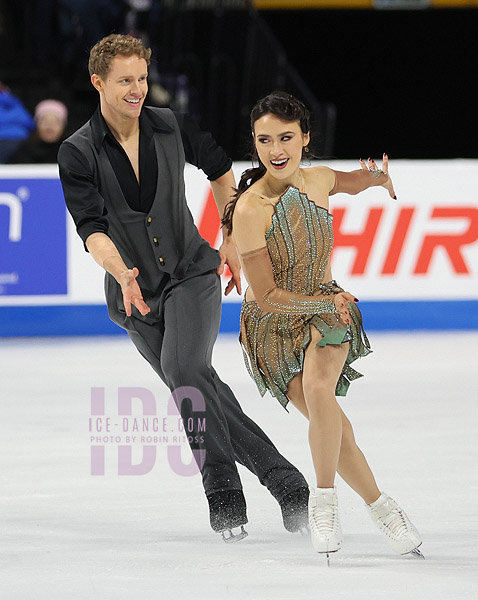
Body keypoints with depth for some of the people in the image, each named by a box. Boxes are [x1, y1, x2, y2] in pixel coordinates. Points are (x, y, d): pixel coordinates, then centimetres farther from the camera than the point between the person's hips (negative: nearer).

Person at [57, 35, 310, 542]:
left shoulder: (171, 128, -6)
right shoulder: (78, 153, -12)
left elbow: (219, 168, 14)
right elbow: (91, 228, -24)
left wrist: (230, 241, 14)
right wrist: (121, 273, -42)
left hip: (192, 274, -1)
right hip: (135, 295, 1)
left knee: (184, 367, -25)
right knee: (200, 391, 2)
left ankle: (223, 491, -22)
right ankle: (283, 480, 12)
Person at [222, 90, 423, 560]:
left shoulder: (317, 180, -9)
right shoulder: (250, 209, -25)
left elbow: (354, 181, 20)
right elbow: (266, 296, -20)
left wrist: (378, 179, 4)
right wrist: (328, 302, -22)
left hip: (325, 303, 2)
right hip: (275, 323, -2)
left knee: (318, 388, -28)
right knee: (333, 426, -9)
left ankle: (324, 502, -13)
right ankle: (381, 508, 13)